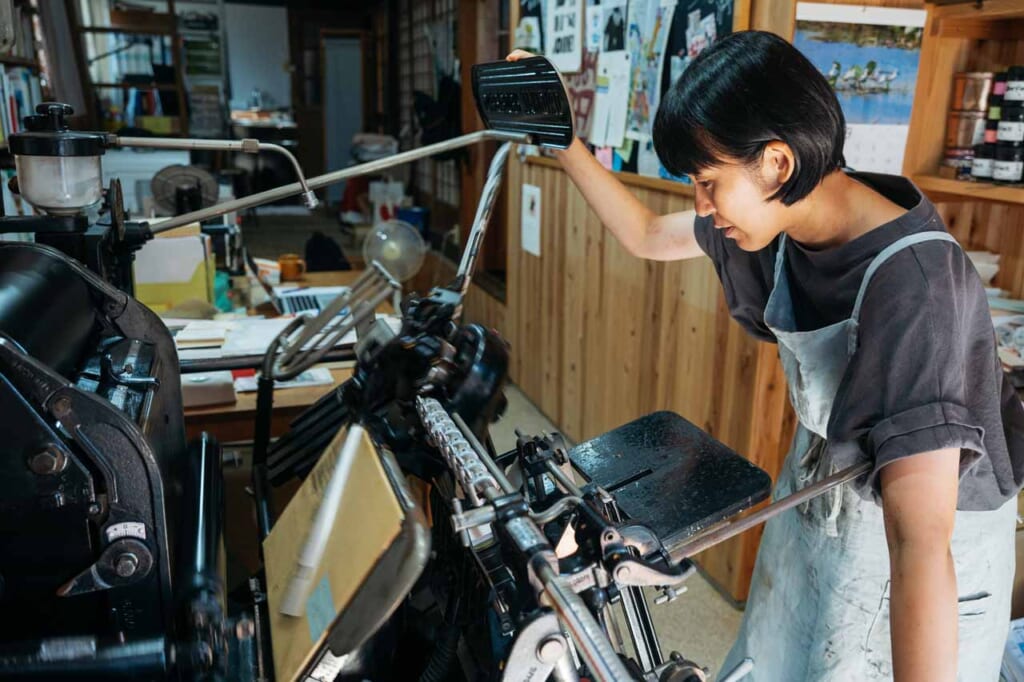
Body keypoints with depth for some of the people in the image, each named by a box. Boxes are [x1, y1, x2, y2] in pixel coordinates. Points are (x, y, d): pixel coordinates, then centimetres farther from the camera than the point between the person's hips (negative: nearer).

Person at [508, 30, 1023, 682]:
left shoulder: (914, 286, -35)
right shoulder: (792, 217, -13)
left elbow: (920, 543, -39)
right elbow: (646, 235, 2)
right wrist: (560, 139, -4)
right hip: (817, 501, 6)